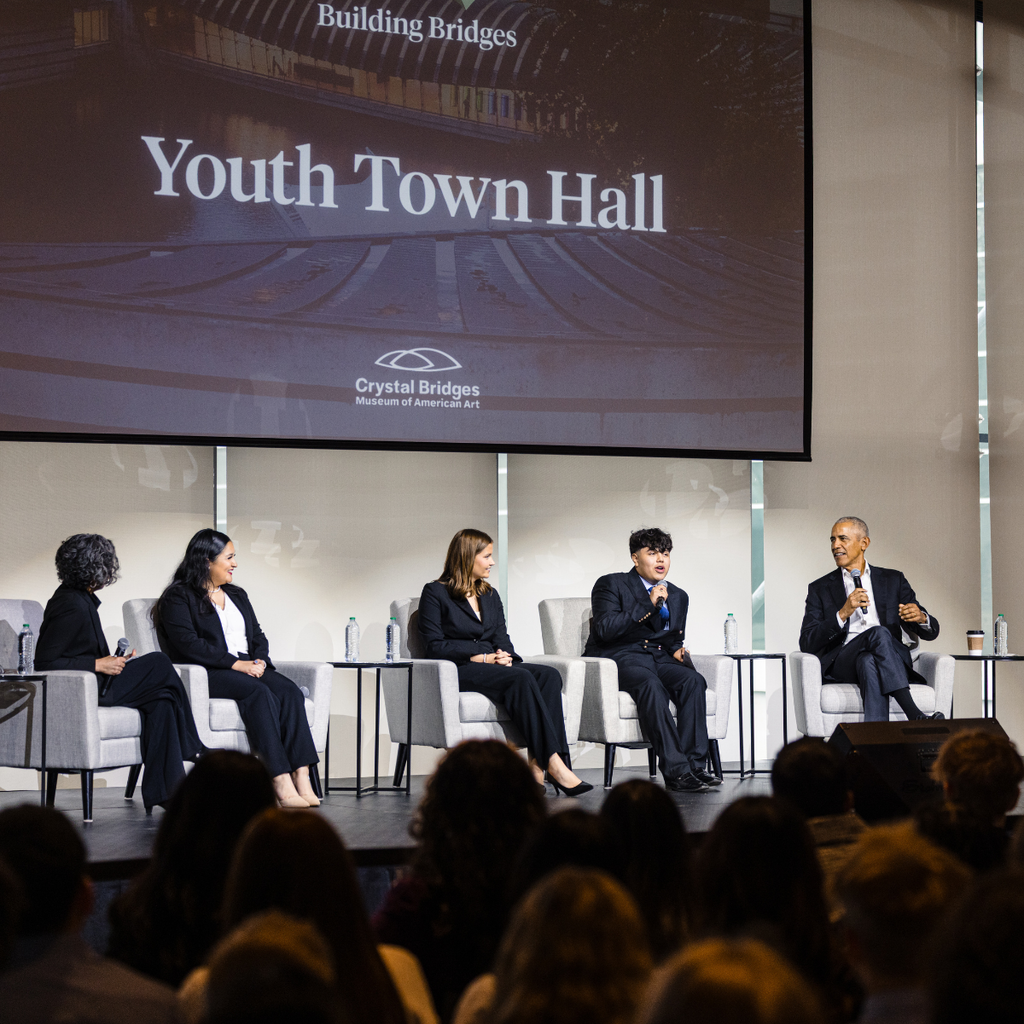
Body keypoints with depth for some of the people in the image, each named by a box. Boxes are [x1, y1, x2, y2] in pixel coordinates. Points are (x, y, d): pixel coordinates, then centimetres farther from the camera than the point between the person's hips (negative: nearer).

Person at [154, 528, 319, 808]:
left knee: (290, 691, -25)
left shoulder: (238, 595, 26)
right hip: (206, 675, -6)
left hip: (247, 668, 7)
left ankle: (301, 778, -38)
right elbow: (187, 643, -12)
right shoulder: (178, 598, 2)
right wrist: (235, 663, -17)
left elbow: (257, 636, 22)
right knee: (260, 693, -35)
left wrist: (259, 661, -2)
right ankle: (281, 782, -43)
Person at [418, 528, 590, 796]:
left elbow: (502, 639, 17)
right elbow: (435, 645, -7)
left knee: (549, 674, -24)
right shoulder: (435, 593, 2)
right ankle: (553, 763, -41)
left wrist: (504, 657, -9)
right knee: (521, 677, -34)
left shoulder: (490, 595, 23)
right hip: (458, 671, -6)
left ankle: (538, 763, -37)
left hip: (493, 666, 7)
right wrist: (483, 657, -15)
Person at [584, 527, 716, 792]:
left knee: (693, 680, -28)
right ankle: (676, 771, -42)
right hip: (620, 657, -5)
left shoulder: (678, 596, 21)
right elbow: (605, 629, -13)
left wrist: (677, 650, 3)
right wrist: (649, 606, -14)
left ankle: (695, 765, -32)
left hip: (658, 658, 5)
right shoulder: (611, 585, 2)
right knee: (652, 685, -37)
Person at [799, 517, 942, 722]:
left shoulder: (893, 580, 22)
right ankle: (914, 716, -47)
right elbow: (807, 645, 3)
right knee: (879, 633, -34)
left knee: (870, 663, -37)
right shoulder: (820, 589, 18)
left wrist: (921, 618, -10)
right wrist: (842, 614, -11)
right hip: (841, 664, -1)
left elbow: (931, 632, 16)